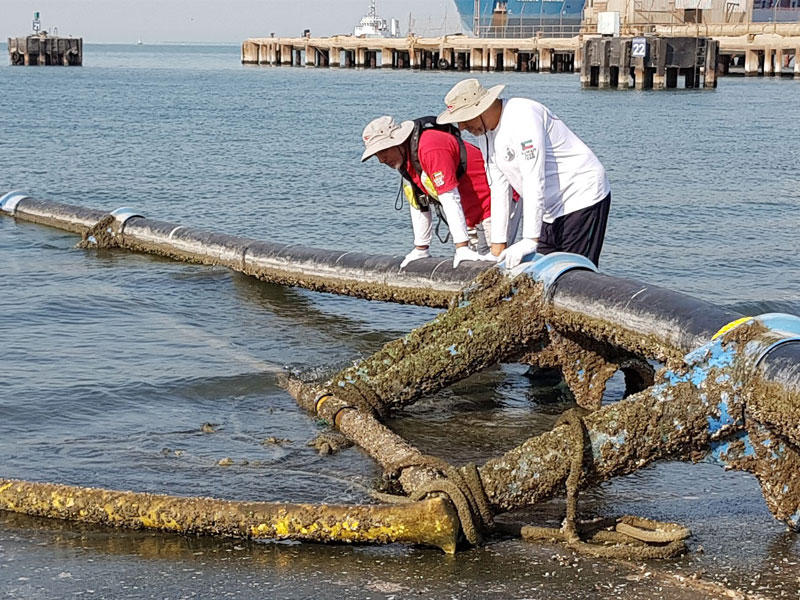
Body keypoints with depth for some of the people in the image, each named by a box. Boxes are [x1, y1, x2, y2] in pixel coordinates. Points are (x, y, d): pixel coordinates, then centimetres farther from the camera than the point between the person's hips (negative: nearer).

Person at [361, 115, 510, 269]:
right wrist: (420, 249, 12)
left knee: (497, 258, -16)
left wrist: (462, 248, -33)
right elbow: (419, 205, 12)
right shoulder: (403, 157, 4)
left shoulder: (430, 149, -27)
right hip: (472, 215, 9)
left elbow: (450, 200, -30)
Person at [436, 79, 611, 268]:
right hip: (552, 210, 9)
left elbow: (534, 180, -29)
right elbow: (499, 188, 7)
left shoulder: (522, 116, -24)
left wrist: (530, 240, -33)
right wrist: (498, 247, 3)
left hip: (583, 200, -9)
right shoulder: (484, 133, 5)